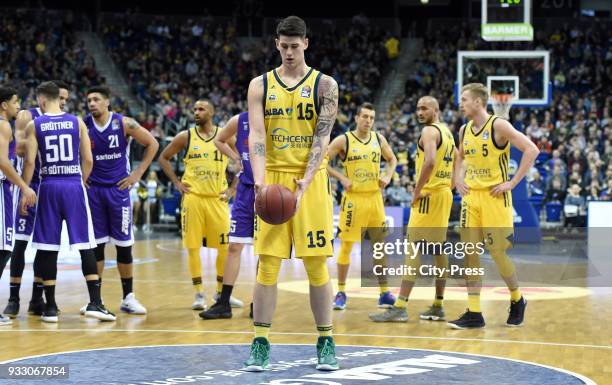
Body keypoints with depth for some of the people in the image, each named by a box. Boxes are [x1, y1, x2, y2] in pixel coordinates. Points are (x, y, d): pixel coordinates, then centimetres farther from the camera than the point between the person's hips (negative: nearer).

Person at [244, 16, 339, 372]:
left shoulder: (324, 85, 0)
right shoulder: (261, 86, 5)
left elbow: (322, 139, -7)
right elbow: (256, 137, -4)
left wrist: (305, 181, -21)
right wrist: (260, 182, -20)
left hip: (311, 182, -1)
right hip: (273, 178, 1)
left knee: (317, 264, 0)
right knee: (267, 264, -1)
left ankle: (326, 342, 10)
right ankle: (261, 344, 4)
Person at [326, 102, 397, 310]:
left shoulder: (379, 139, 6)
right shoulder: (343, 140, -6)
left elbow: (392, 159, 21)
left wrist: (387, 176, 3)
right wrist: (341, 178, -12)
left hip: (375, 197, 4)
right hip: (353, 198, -4)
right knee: (346, 245, 0)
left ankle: (384, 294, 12)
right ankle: (341, 293, 8)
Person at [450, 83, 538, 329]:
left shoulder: (498, 126, -12)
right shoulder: (464, 130, 9)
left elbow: (531, 150, -15)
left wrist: (513, 182, -16)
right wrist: (458, 179, 10)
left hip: (494, 198, -6)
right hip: (470, 197, 6)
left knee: (498, 252, -4)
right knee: (470, 254, 0)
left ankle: (517, 300, 21)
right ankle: (474, 313, 3)